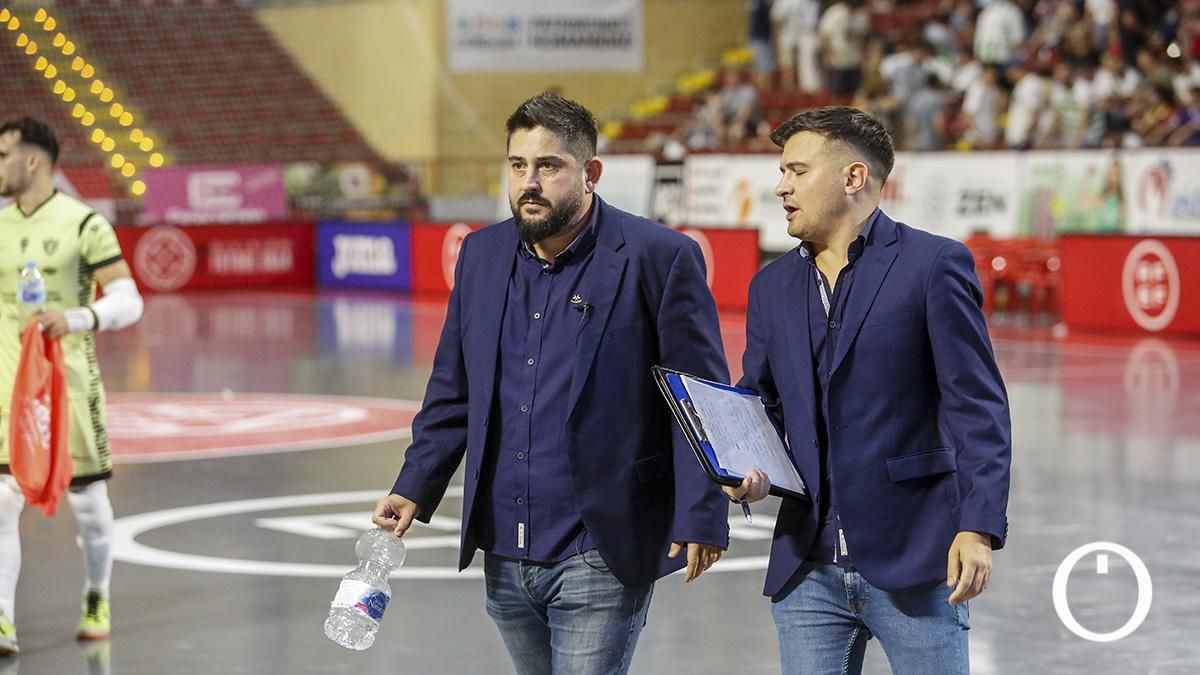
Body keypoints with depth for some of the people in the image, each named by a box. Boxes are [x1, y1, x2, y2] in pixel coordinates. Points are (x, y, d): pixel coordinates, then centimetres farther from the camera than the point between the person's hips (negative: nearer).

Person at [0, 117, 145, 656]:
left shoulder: (84, 224, -9)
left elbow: (128, 301, -15)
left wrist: (77, 319, -31)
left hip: (69, 382, -3)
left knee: (87, 500, 9)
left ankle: (97, 600, 32)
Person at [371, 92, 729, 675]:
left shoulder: (659, 257, -8)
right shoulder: (482, 255, 10)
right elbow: (451, 393, 17)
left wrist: (700, 517, -13)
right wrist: (415, 489, 6)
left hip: (600, 559, -6)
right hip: (504, 558, 6)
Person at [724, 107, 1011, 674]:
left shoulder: (934, 265, -4)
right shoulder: (773, 286, 14)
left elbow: (977, 407, -8)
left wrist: (979, 527, -18)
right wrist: (742, 471, -5)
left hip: (912, 563, -5)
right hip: (807, 568, 5)